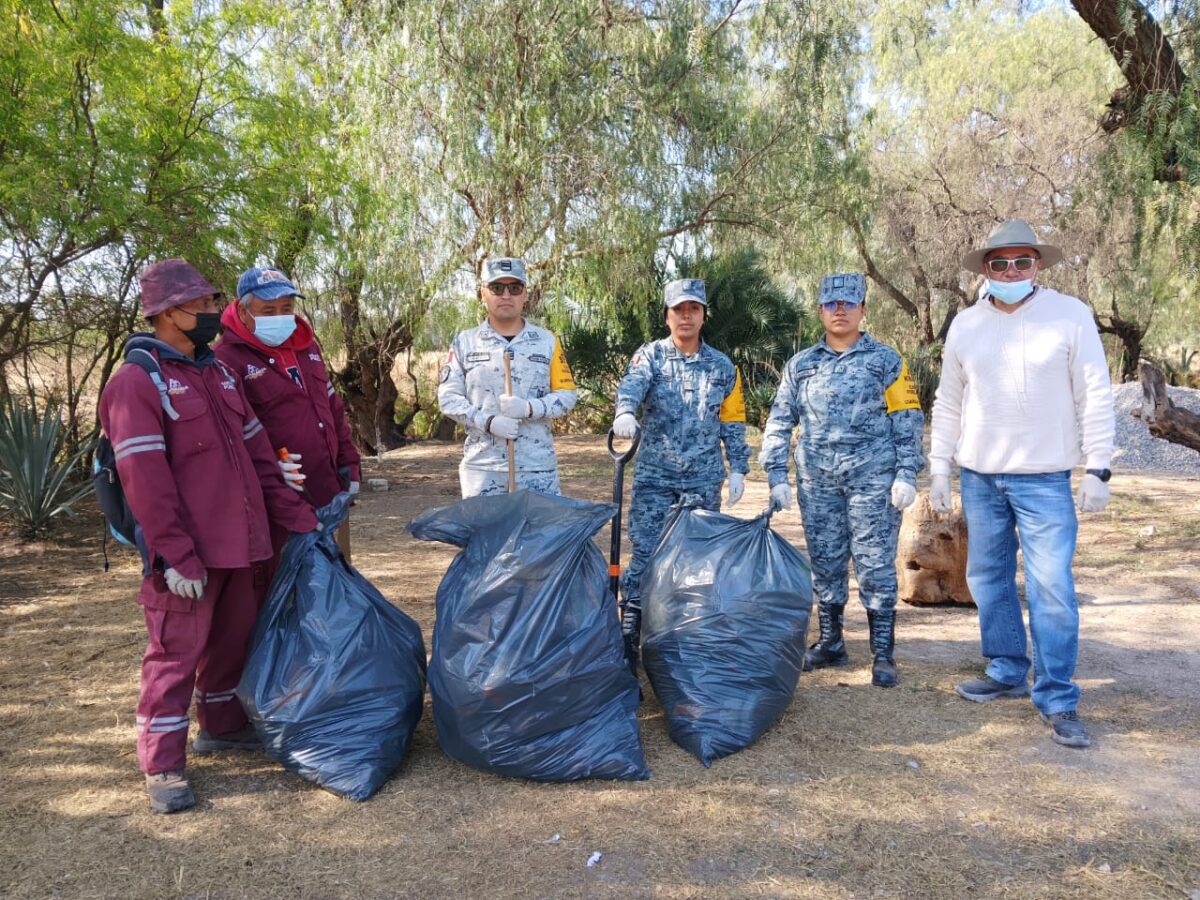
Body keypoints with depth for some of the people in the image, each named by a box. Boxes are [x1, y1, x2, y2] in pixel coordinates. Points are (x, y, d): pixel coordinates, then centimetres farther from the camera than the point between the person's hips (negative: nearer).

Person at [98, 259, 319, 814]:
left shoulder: (218, 372, 13)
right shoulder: (137, 382, -12)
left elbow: (256, 452, 15)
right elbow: (145, 481, -19)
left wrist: (294, 515, 11)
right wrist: (176, 556, -22)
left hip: (241, 541, 8)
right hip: (189, 553, -8)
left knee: (234, 637, 19)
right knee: (177, 652, 1)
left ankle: (221, 727, 38)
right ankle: (162, 766, 15)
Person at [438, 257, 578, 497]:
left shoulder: (547, 342, 8)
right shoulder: (464, 342, 7)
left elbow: (567, 395, 5)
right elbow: (448, 396, 3)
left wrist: (529, 408, -13)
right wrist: (488, 422, -11)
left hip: (538, 467, 0)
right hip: (482, 467, 0)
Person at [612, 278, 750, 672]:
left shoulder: (722, 366, 10)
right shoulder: (650, 355, 2)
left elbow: (733, 422, 13)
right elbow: (632, 385, -19)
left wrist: (738, 468, 7)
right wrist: (625, 413, -41)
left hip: (704, 478, 2)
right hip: (654, 475, -2)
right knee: (645, 553, -4)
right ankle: (629, 635, 4)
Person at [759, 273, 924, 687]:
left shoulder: (885, 360, 5)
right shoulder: (800, 365, 12)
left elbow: (907, 420, 3)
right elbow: (779, 422, 13)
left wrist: (907, 474, -5)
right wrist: (776, 476, 5)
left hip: (873, 478, -3)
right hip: (817, 481, 3)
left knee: (875, 565, -2)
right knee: (825, 563, 10)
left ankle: (883, 655, 7)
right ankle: (830, 644, 23)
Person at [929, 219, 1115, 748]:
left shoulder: (1071, 315, -4)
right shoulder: (964, 325, 6)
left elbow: (1095, 398, -3)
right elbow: (948, 404, 10)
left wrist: (1097, 469, -7)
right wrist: (939, 470, 8)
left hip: (1044, 480, -4)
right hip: (979, 478, 4)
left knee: (1052, 590, -6)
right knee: (988, 581, 11)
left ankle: (1057, 700, 6)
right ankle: (1007, 673, 28)